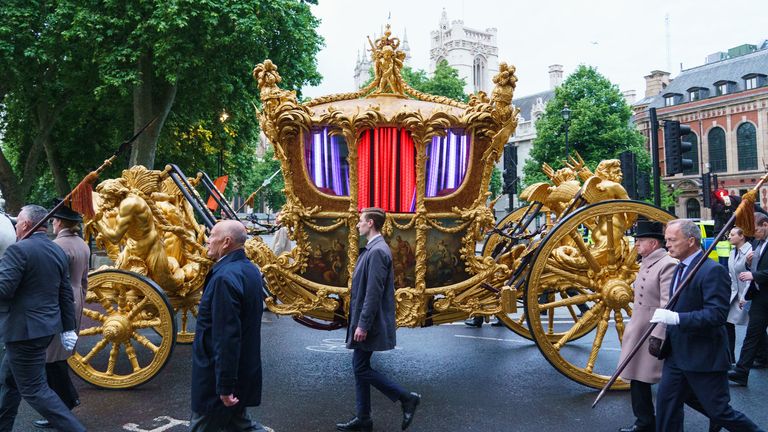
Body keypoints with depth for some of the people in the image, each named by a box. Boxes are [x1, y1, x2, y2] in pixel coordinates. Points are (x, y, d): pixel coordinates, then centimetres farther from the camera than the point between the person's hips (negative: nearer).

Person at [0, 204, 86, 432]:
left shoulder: (18, 250, -16)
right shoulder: (58, 251, 8)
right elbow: (66, 295, 10)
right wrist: (68, 328, 15)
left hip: (24, 331, -8)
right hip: (47, 328, 8)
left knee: (34, 390, -1)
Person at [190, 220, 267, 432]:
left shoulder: (225, 277, -24)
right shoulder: (250, 269, 5)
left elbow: (226, 337, -26)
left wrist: (225, 385, -22)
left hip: (220, 376, -8)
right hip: (244, 372, 8)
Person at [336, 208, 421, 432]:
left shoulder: (377, 251, -20)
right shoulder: (372, 249, 11)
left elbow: (374, 293, -24)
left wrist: (363, 325, -22)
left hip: (368, 322, -10)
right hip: (364, 320, 10)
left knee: (361, 368, -1)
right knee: (360, 368, 13)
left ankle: (407, 398, 7)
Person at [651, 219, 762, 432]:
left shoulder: (712, 271, -18)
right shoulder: (680, 269, 11)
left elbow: (717, 315, -25)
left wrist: (676, 318, -32)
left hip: (705, 357, -8)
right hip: (677, 355, 8)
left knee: (718, 411, 4)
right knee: (666, 404, 9)